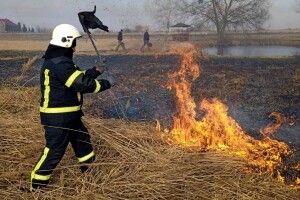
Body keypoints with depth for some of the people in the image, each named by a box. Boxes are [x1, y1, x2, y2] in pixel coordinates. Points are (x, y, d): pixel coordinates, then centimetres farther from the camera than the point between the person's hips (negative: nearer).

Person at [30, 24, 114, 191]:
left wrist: (95, 71, 12)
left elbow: (78, 78, 18)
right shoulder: (60, 64, -24)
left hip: (68, 115, 11)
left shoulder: (58, 60, 11)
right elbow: (84, 84, -26)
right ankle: (37, 185, 11)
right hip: (57, 117, -11)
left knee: (83, 139, 23)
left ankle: (90, 169, 41)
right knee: (54, 152, -2)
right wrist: (106, 84, -14)